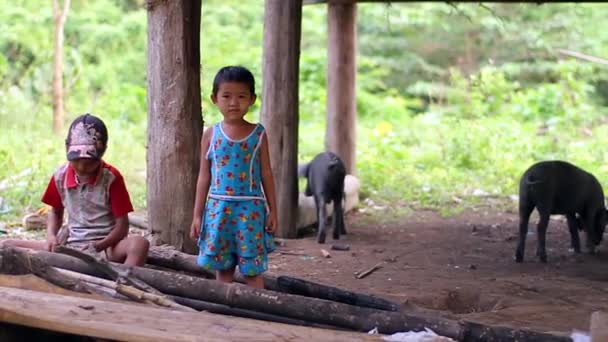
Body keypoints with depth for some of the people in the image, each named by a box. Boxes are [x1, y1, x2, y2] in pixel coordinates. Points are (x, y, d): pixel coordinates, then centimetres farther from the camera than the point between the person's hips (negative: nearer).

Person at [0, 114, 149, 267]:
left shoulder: (111, 178, -7)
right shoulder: (60, 176, 4)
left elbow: (122, 226, -7)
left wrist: (99, 246, -24)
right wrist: (51, 236, -2)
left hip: (104, 247, -4)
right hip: (70, 246, 4)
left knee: (140, 243, -38)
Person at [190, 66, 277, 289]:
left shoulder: (258, 134, 2)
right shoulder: (211, 135, 4)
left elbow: (266, 174, 6)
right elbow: (204, 176, 7)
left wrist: (272, 210, 4)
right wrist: (197, 215, 5)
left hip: (250, 208, -1)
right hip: (218, 208, 2)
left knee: (253, 269, 1)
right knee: (222, 266, 7)